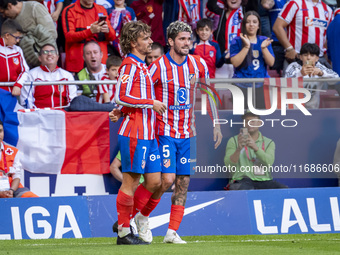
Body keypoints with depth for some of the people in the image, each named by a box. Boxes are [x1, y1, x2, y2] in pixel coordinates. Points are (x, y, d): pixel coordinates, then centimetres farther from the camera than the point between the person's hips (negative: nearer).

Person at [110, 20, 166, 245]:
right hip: (134, 133, -9)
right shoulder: (130, 65, -10)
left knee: (154, 182, 6)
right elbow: (121, 97, -19)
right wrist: (151, 103, -15)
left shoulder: (143, 66, 19)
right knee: (130, 182, -4)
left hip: (148, 133, 9)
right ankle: (123, 232, 3)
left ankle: (125, 221, 17)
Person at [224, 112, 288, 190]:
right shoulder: (234, 141, 13)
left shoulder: (269, 143, 15)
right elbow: (229, 165, -2)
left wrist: (255, 147, -24)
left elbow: (269, 162, -6)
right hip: (243, 180, -3)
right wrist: (238, 149, -20)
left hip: (263, 180, 3)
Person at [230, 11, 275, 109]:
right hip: (242, 85, -2)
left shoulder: (264, 41, 13)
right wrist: (246, 46, -15)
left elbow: (271, 63, 5)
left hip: (261, 85, 2)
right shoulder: (237, 41, 5)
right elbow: (235, 63, -7)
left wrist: (264, 48, -11)